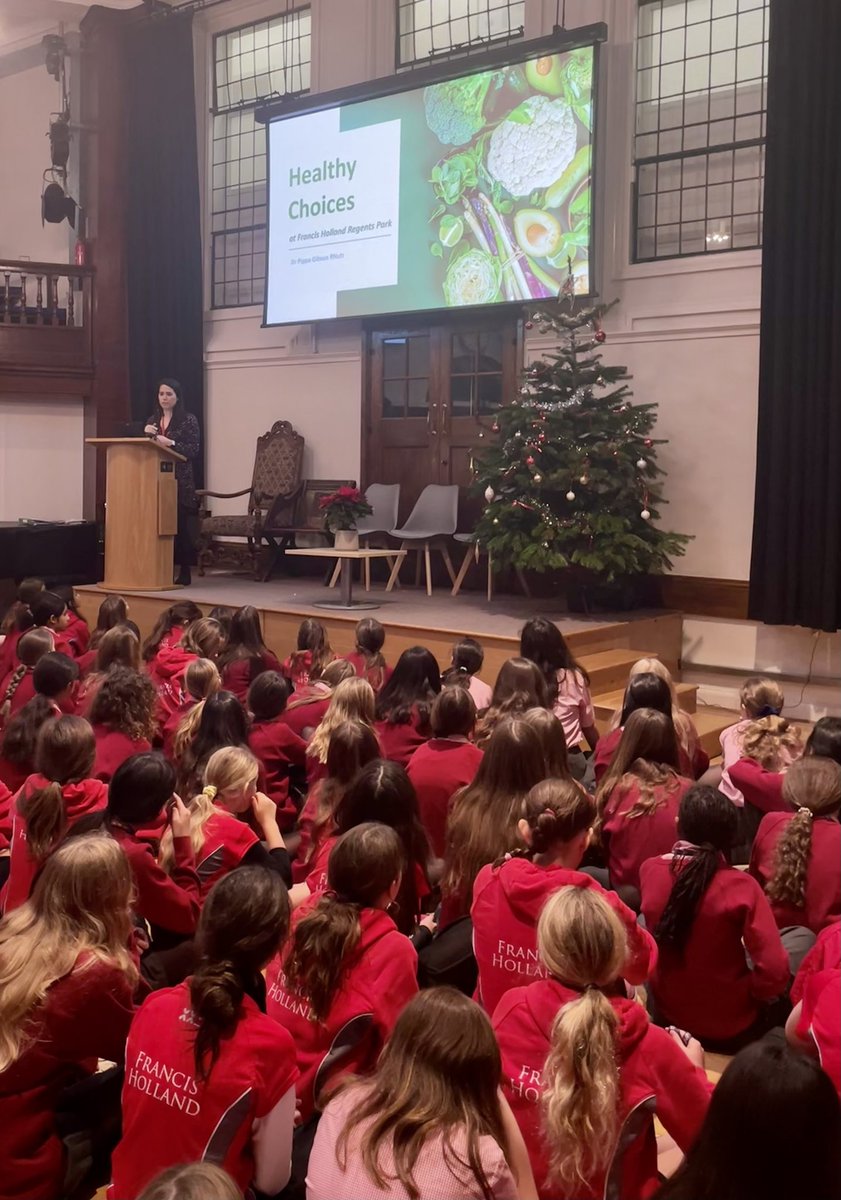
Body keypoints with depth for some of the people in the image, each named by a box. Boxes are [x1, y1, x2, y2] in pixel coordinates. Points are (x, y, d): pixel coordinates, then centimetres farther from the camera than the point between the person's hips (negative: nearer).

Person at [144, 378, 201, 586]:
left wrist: (170, 443, -18)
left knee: (181, 526, -5)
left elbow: (193, 450, -8)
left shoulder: (188, 420, 0)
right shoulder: (152, 420, 16)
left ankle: (184, 574, 0)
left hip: (180, 481, -5)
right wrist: (147, 435, -2)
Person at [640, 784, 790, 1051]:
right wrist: (753, 991, -4)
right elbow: (775, 972, -24)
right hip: (731, 1029, -3)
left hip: (667, 1016, 3)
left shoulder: (650, 870, -14)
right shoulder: (740, 886, -24)